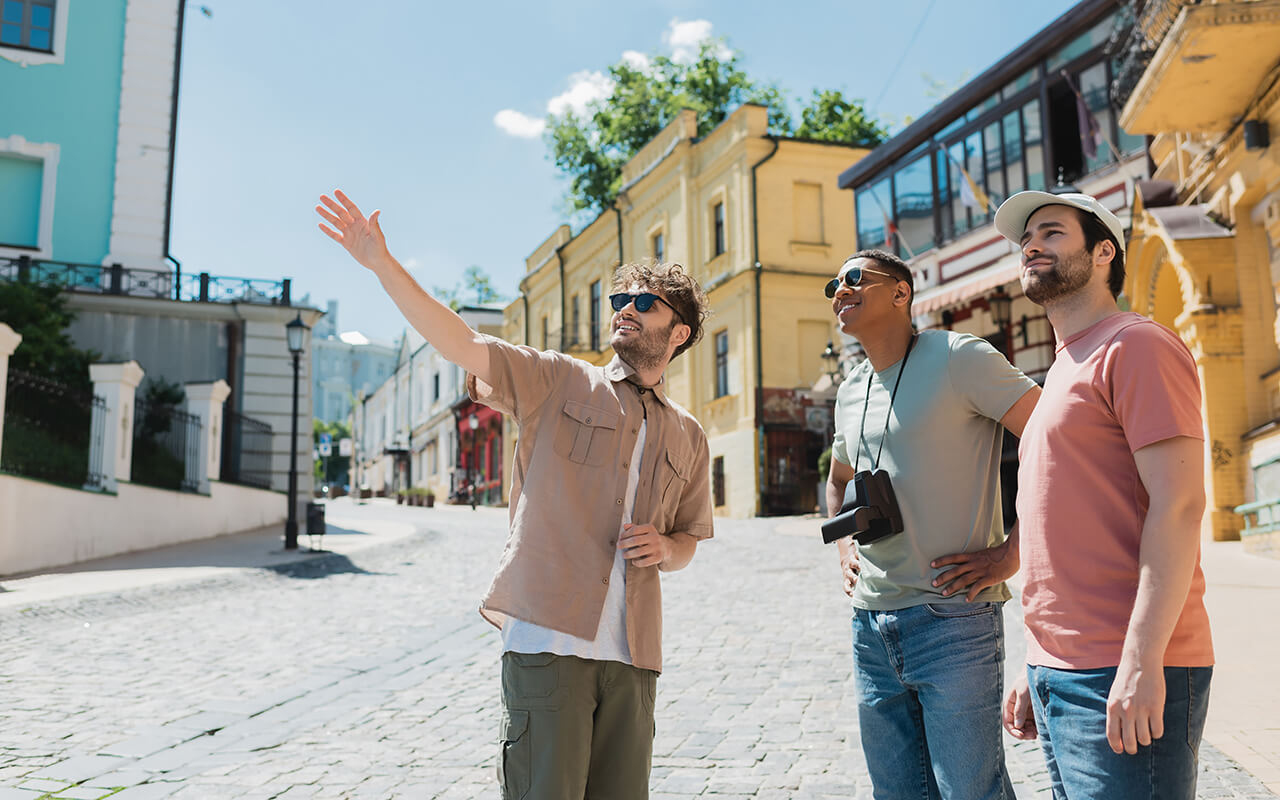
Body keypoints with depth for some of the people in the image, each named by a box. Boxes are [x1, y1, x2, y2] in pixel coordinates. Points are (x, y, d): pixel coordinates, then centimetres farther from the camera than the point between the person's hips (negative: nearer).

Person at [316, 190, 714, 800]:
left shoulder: (689, 438, 15)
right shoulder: (557, 383, 5)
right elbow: (460, 344, -6)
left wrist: (665, 548, -1)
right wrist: (381, 263, -14)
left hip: (631, 656, 4)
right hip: (548, 640, -4)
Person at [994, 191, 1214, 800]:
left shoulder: (1135, 347, -7)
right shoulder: (1062, 373, 20)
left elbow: (1179, 506, -16)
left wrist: (1141, 661, -22)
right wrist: (1035, 673, 17)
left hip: (1124, 680, -9)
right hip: (1060, 674, 9)